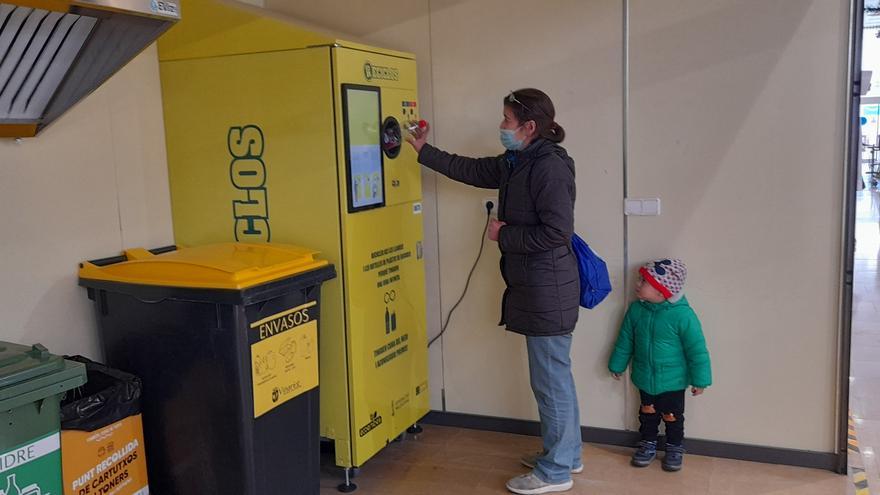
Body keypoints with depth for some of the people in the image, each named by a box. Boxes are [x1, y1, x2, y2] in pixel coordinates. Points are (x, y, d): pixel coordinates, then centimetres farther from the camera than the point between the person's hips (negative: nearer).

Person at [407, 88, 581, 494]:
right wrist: (424, 151, 25)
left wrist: (504, 235, -13)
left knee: (550, 379, 1)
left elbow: (556, 233, -24)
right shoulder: (515, 163, 11)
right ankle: (566, 454, 34)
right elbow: (470, 169, 22)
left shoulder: (550, 167, -19)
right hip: (535, 287, 10)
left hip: (548, 290, -10)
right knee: (555, 376, 19)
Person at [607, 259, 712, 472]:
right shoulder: (636, 309, -11)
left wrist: (700, 380, -11)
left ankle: (674, 448, 36)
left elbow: (697, 349, -16)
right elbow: (625, 340, 4)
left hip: (673, 381, -3)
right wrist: (617, 365, 13)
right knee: (647, 413, 19)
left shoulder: (682, 314, -25)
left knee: (672, 416, 14)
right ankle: (648, 443, 40)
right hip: (644, 378, 4)